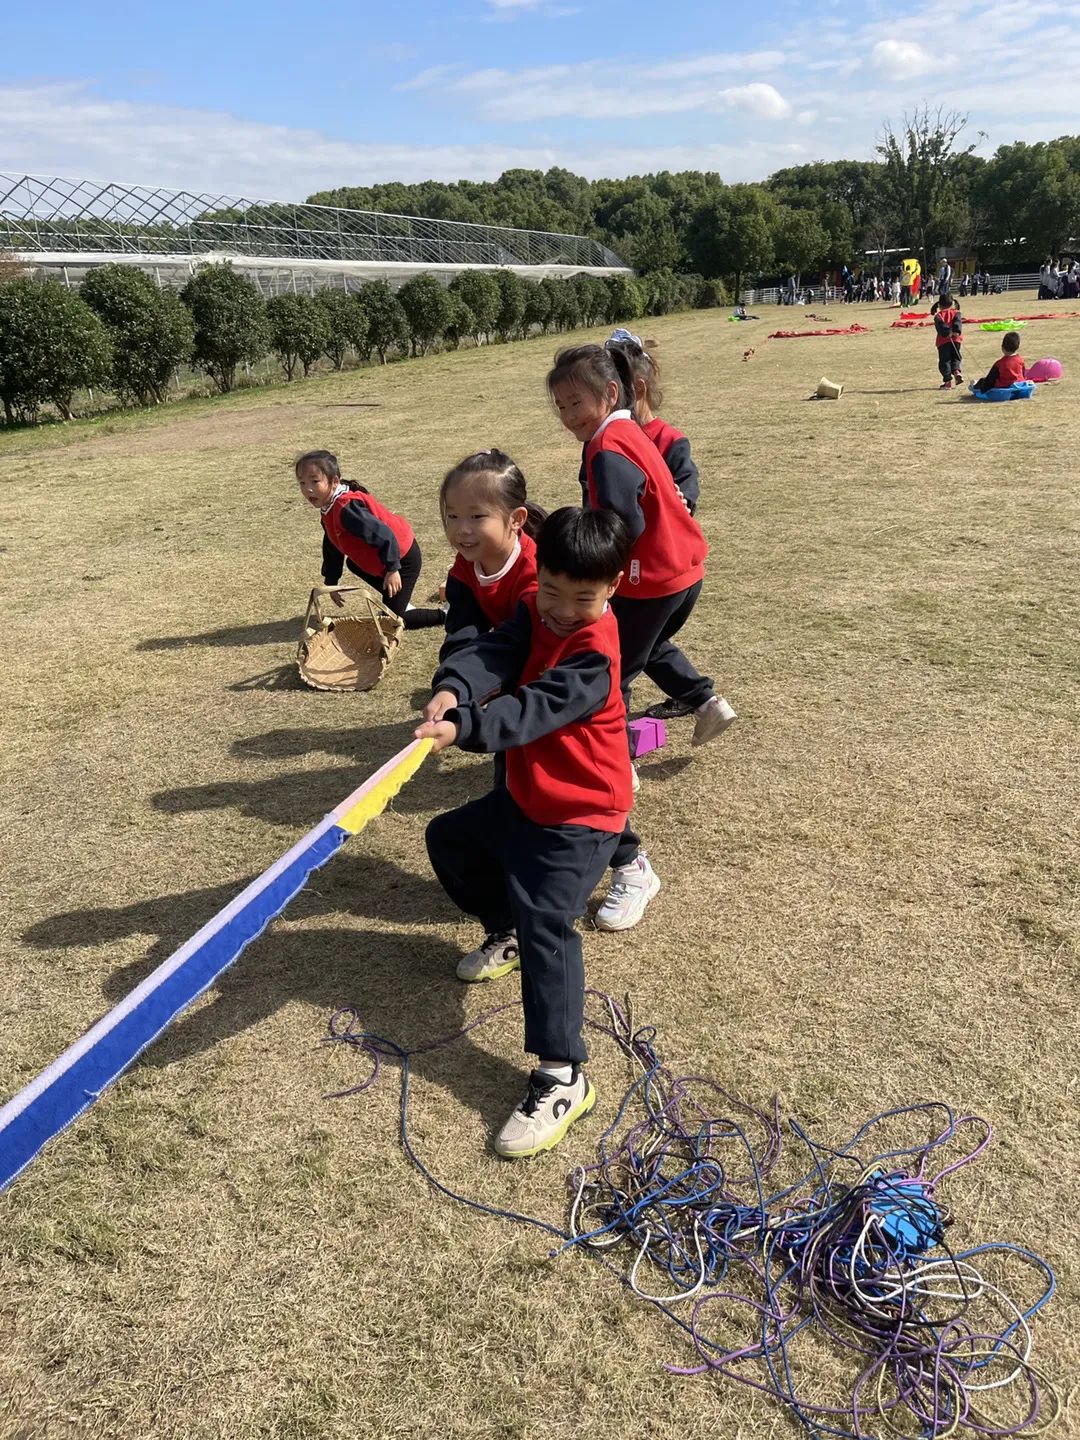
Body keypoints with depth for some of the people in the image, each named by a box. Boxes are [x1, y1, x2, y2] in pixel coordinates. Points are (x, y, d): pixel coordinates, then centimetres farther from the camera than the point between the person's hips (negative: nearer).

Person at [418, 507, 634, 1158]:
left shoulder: (595, 650, -24)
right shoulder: (535, 612, -1)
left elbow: (535, 709, -38)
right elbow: (494, 653, -19)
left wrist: (463, 728, -53)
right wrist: (452, 688, -41)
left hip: (581, 816, -9)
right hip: (526, 796, 9)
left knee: (547, 923, -20)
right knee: (450, 838, 24)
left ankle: (563, 1079, -17)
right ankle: (505, 933, 41)